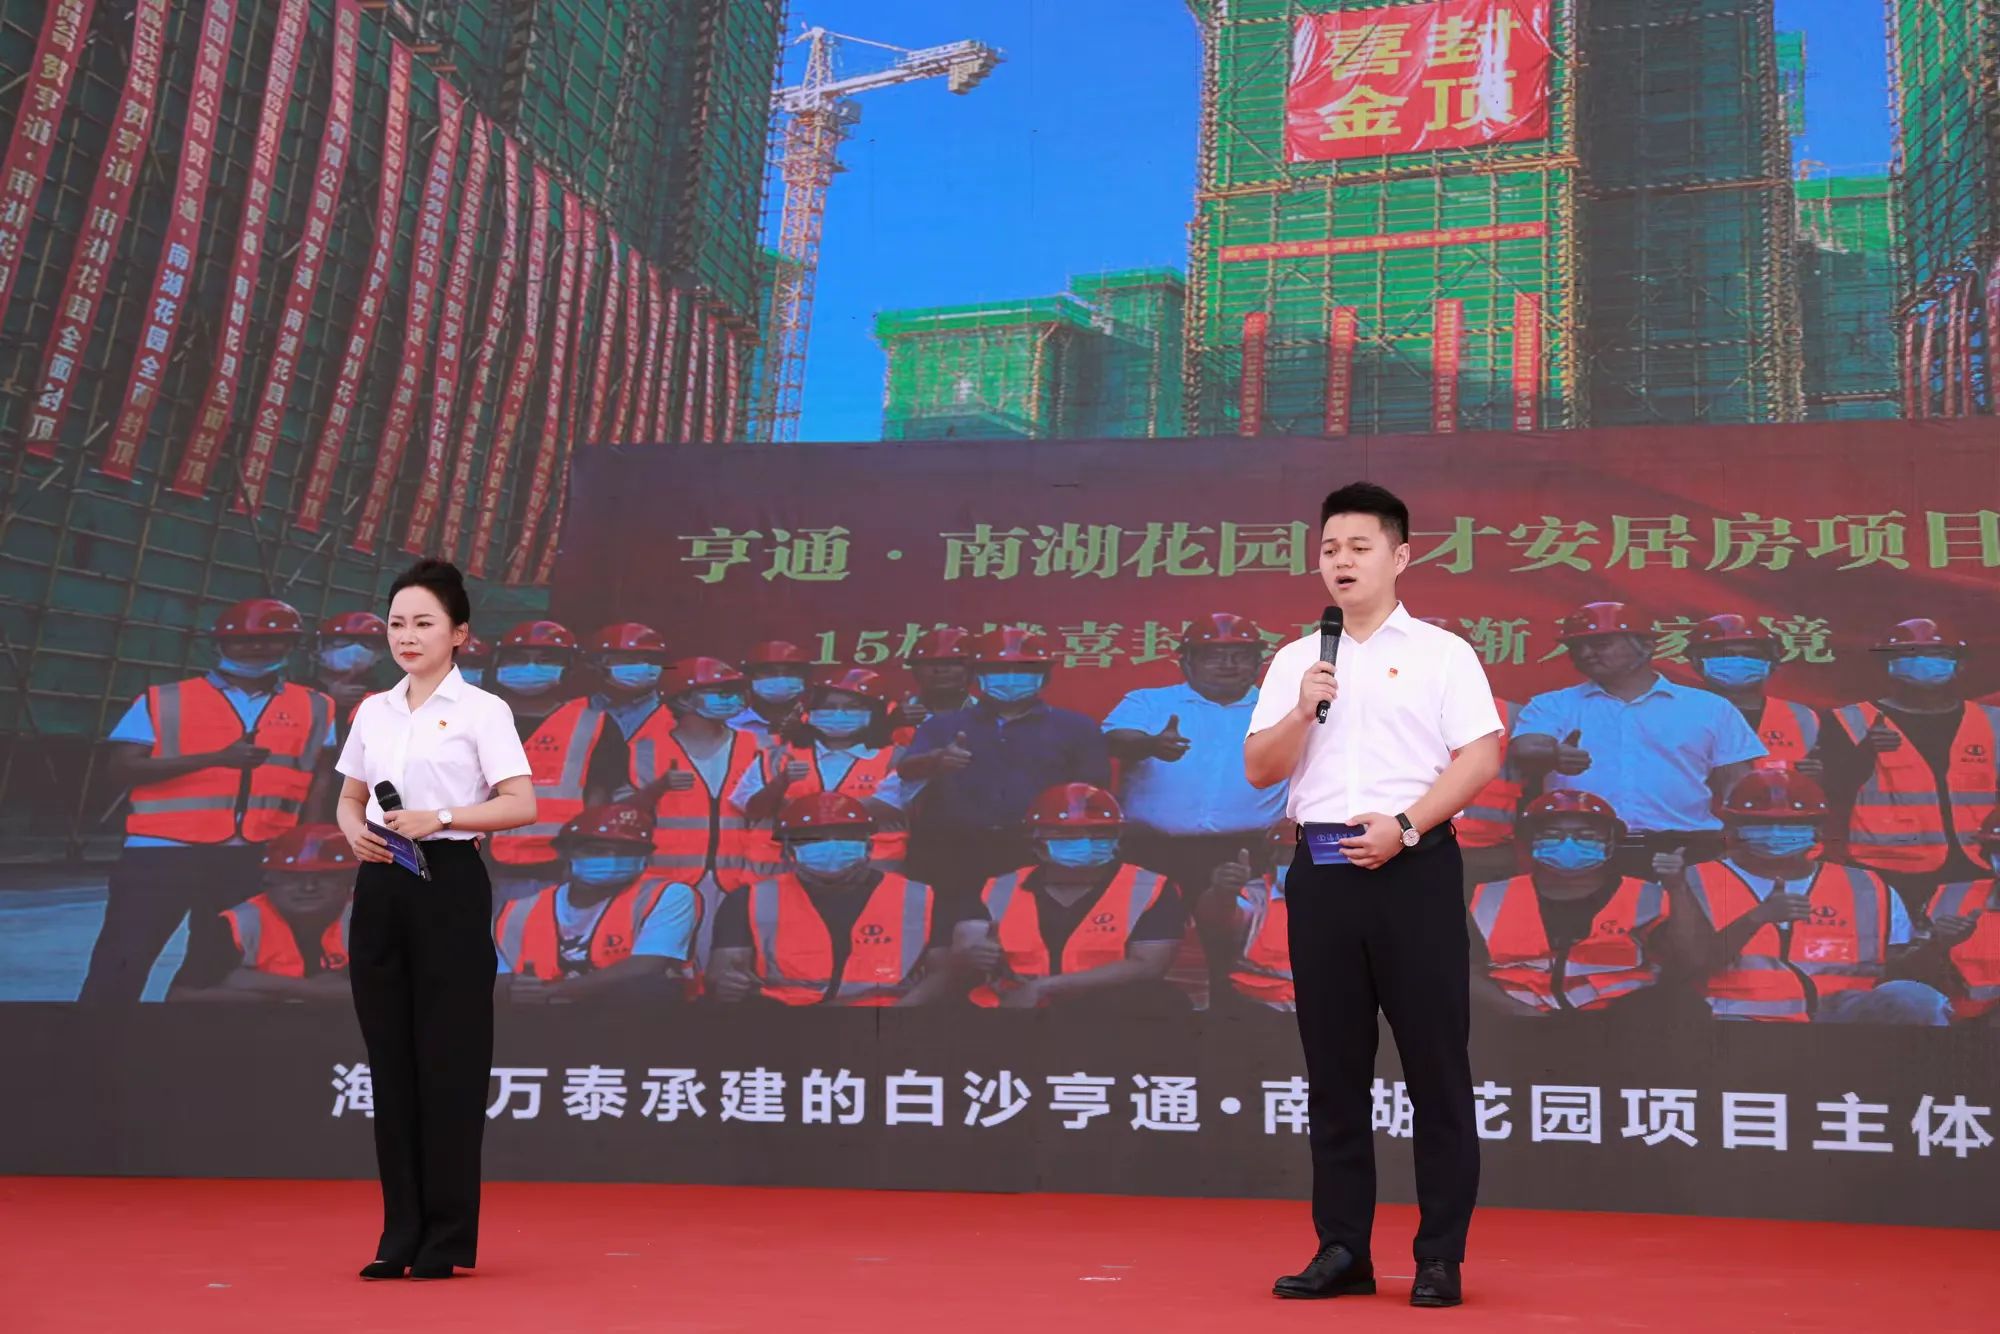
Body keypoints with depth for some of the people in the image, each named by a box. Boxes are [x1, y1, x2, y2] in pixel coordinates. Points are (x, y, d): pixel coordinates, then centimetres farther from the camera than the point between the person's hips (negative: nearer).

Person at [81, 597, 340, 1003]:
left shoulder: (316, 709, 7)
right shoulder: (163, 700, -1)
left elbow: (322, 778, 12)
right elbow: (124, 770, -8)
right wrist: (217, 758, -18)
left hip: (258, 859, 3)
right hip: (163, 849, -2)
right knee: (122, 961, -6)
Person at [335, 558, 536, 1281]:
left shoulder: (481, 710, -4)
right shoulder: (373, 711, 13)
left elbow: (521, 804, -11)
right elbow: (350, 797, 21)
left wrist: (440, 817, -22)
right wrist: (356, 831, -1)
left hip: (449, 884, -5)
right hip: (380, 888, 5)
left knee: (448, 1064, -2)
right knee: (392, 1063, 7)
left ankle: (446, 1239, 8)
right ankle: (401, 1234, 16)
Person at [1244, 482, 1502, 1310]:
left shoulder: (1442, 653, 2)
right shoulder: (1296, 662, 13)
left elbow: (1479, 759, -6)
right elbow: (1259, 771, 9)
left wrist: (1405, 824, -16)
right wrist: (1302, 711, -8)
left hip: (1413, 865, -4)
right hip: (1320, 868, 4)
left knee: (1435, 1065, -1)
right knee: (1333, 1069, 6)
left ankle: (1440, 1256, 7)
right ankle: (1341, 1249, 14)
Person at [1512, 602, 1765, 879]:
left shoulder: (1709, 708, 14)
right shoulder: (1551, 706, 14)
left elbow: (1735, 786, 12)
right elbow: (1523, 753, -4)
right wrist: (1553, 757, -27)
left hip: (1685, 847, 0)